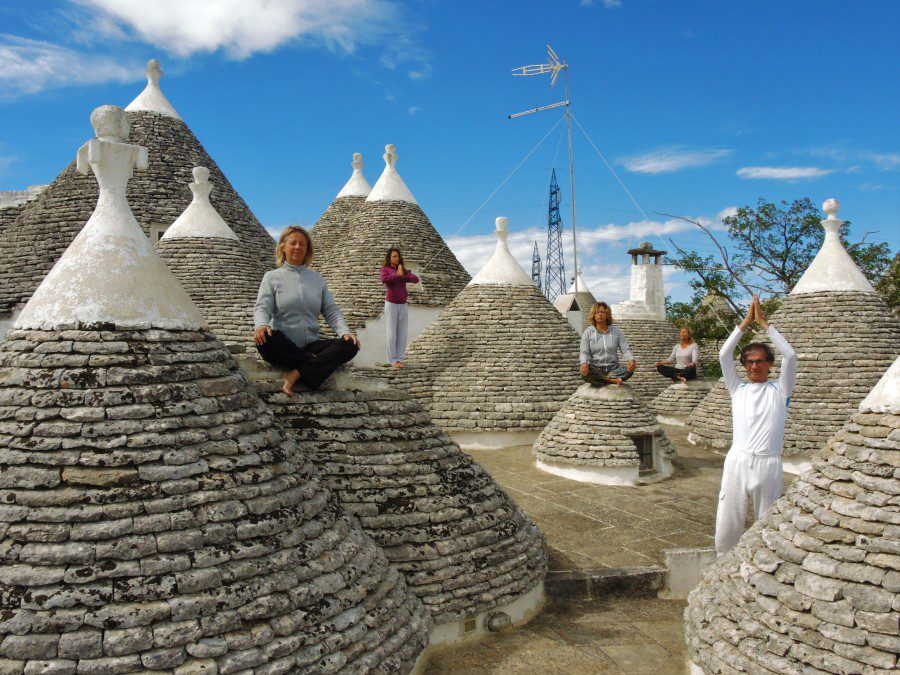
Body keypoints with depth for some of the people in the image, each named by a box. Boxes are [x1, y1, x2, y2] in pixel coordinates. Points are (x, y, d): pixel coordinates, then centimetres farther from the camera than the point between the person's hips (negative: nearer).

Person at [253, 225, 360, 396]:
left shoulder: (317, 278, 18)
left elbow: (331, 310, 11)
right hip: (283, 348, -3)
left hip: (311, 346, 3)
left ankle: (296, 373, -31)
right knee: (264, 340, -38)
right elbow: (262, 307, -4)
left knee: (350, 345, -22)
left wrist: (345, 332, -10)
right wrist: (261, 325, -29)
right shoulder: (272, 277, 9)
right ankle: (319, 364, -23)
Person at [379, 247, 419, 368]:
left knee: (402, 333, 4)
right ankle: (392, 360, 7)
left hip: (403, 305, 4)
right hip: (391, 304, -4)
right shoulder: (385, 269, 0)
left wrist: (403, 276, -12)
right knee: (392, 333, -1)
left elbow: (416, 279, -2)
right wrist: (397, 275, -14)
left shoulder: (403, 269, 11)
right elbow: (384, 279, -22)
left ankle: (400, 359, 11)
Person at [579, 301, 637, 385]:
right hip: (595, 368, -1)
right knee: (584, 374, -35)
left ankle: (604, 379, -25)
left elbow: (625, 349, 0)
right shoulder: (588, 332, 2)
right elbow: (584, 352, -6)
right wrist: (584, 363, -30)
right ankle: (612, 380, -26)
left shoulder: (616, 331, 6)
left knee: (629, 370, -28)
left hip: (613, 368, 2)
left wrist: (631, 359, -23)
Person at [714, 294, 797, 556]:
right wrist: (746, 322, 3)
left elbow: (790, 356, -4)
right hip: (737, 462, 1)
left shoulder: (779, 391, 9)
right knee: (726, 527, 1)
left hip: (768, 464, -1)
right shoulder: (737, 389, 13)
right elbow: (724, 355, 5)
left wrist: (764, 323, -2)